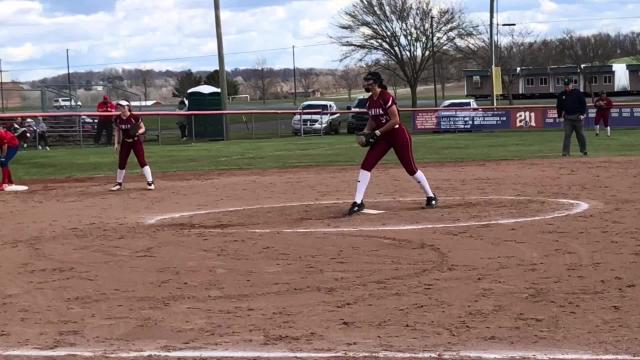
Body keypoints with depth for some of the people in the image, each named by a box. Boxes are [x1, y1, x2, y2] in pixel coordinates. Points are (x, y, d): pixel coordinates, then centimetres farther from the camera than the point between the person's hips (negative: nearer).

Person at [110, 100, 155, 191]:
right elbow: (117, 131, 9)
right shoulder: (117, 119, -4)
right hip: (125, 142, 4)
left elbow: (142, 128, -7)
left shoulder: (135, 117, -16)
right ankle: (119, 183, 21)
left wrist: (138, 132, -28)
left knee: (142, 161, -9)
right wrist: (116, 143, 5)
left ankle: (150, 182, -5)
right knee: (121, 163, 6)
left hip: (136, 141, -4)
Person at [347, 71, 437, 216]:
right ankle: (358, 202, -5)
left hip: (398, 134, -7)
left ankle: (431, 197, 18)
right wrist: (366, 132, 0)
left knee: (411, 168, 0)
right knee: (365, 166, -6)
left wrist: (377, 132, -21)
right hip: (382, 137, 7)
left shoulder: (386, 97, -18)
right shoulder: (370, 101, 6)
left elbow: (395, 120, -22)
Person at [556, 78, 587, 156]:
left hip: (577, 117, -2)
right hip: (567, 118, 2)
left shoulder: (577, 93, -2)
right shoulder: (561, 95, 6)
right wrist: (560, 116, 6)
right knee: (567, 135, -5)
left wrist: (582, 114, -9)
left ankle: (583, 150, 20)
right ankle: (565, 152, -6)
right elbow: (559, 106, 13)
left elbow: (583, 103, -1)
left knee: (580, 134, 6)